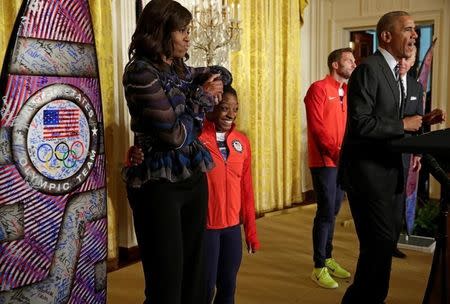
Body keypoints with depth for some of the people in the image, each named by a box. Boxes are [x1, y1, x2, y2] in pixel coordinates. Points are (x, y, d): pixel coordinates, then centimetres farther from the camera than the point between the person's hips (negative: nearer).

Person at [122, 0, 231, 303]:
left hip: (194, 178, 8)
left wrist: (214, 85, 5)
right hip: (159, 184, -8)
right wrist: (203, 97, -4)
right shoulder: (141, 71, -13)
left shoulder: (179, 69, 11)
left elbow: (221, 73, 28)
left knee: (194, 273, 15)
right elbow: (175, 135, -17)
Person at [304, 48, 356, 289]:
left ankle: (328, 258, 27)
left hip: (342, 160, 7)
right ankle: (319, 268, 5)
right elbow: (316, 127, -16)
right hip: (324, 161, -7)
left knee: (333, 212, 14)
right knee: (326, 213, -5)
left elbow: (351, 124, 13)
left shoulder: (347, 91, 15)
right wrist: (335, 152, -20)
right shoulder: (318, 89, -8)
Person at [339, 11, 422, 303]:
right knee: (381, 241, -6)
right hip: (368, 171, -9)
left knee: (385, 240, 15)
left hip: (388, 169, 10)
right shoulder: (368, 69, -14)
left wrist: (416, 123, 2)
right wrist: (403, 125, -15)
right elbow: (360, 123, -23)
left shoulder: (394, 72, 15)